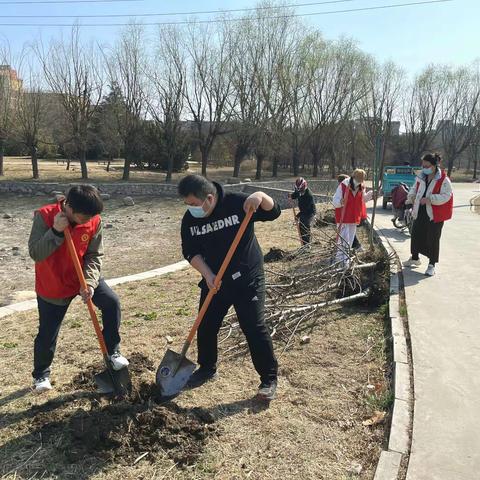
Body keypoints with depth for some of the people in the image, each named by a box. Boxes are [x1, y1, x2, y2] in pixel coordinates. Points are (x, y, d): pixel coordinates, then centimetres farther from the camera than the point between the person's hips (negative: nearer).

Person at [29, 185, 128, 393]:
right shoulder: (44, 216, -22)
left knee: (111, 302, -16)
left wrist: (89, 282, -24)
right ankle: (41, 374, 33)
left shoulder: (94, 220, -15)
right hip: (52, 286, -2)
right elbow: (35, 254, -25)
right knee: (47, 335, 5)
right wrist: (55, 231, -37)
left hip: (83, 277, 3)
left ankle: (112, 352, 5)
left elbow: (94, 256, -11)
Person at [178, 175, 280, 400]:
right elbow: (190, 252, -1)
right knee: (205, 327, 12)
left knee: (254, 328, -4)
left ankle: (269, 379, 14)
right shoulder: (190, 219, -5)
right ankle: (207, 368, 37)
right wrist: (208, 275, -13)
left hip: (247, 279, -4)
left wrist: (261, 197, -33)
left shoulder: (237, 203, -17)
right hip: (214, 281, 5)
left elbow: (273, 213, -13)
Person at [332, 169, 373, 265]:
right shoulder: (343, 186, -16)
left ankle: (345, 259, 31)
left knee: (350, 240, 16)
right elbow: (335, 201, -15)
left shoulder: (361, 188, 3)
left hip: (354, 218, 7)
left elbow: (363, 199, 21)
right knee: (343, 239, -10)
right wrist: (340, 202, -36)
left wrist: (371, 194, 6)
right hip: (343, 218, -7)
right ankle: (340, 261, -2)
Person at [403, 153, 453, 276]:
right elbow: (414, 189, 19)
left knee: (433, 239, 0)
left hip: (435, 215, -6)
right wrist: (412, 196, -2)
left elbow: (445, 196, -19)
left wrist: (429, 199, -29)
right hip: (420, 212, 6)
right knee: (416, 234, 15)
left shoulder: (443, 180, -14)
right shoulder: (420, 177, 5)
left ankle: (431, 265, 13)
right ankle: (415, 258, 36)